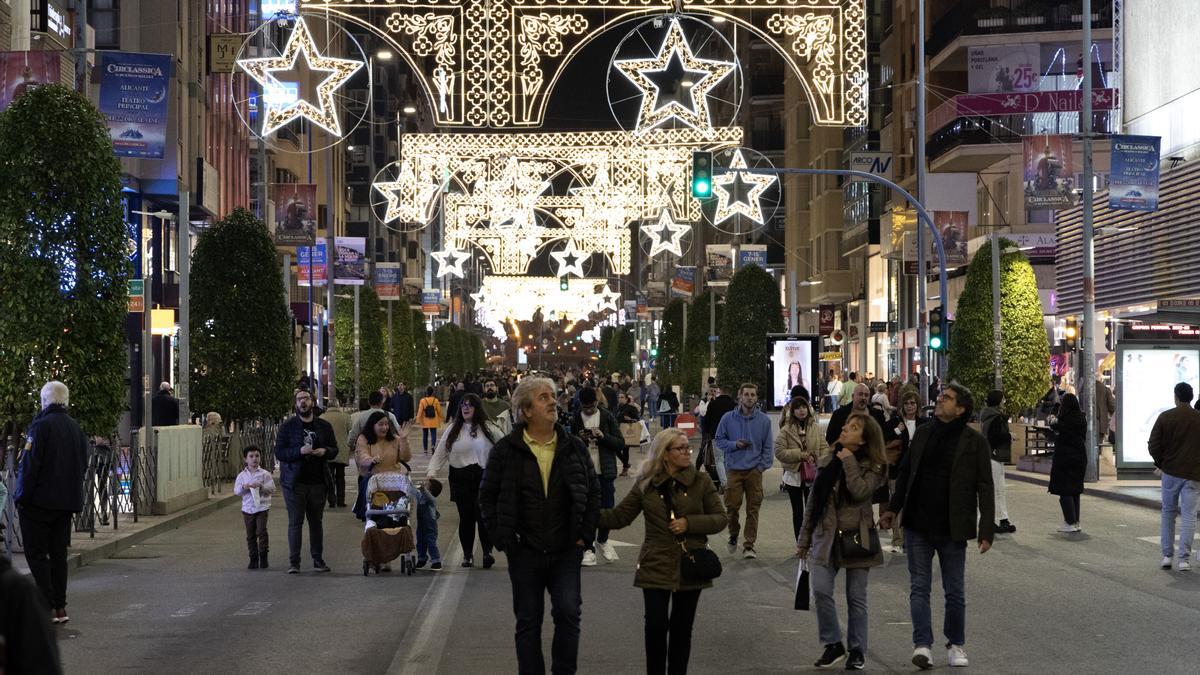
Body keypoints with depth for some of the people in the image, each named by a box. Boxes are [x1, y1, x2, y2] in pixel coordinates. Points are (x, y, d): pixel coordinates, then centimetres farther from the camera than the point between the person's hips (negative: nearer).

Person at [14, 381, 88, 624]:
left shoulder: (41, 426, -14)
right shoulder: (75, 427, 10)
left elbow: (29, 465, -16)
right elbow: (83, 465, 15)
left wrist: (21, 496, -9)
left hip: (40, 501, -7)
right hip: (67, 501, 7)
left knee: (36, 553, -1)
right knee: (58, 553, 13)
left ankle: (49, 607, -9)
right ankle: (60, 607, 14)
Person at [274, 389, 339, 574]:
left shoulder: (324, 426, 9)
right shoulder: (287, 426, 0)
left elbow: (334, 448, 16)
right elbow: (279, 452, -4)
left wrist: (325, 451, -8)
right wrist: (300, 451, -19)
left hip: (318, 481, 3)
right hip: (294, 481, -3)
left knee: (316, 521, 9)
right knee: (295, 522, -2)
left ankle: (318, 559, 17)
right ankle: (294, 561, 1)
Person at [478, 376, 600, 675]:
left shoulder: (574, 448, 3)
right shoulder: (505, 451, -3)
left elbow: (593, 492, 10)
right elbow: (488, 497, 3)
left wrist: (585, 535, 3)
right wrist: (502, 539, -3)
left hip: (566, 551, 1)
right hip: (524, 552, -1)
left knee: (568, 613, -8)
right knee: (528, 622, 7)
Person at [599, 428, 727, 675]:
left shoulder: (701, 482, 1)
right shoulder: (646, 484, 2)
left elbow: (721, 518, 2)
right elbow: (618, 517, 2)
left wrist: (689, 523, -13)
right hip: (656, 568, 0)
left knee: (682, 627, 8)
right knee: (656, 626, -7)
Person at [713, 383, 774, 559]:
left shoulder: (764, 420, 2)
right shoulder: (728, 418, 0)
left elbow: (768, 447, 7)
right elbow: (718, 440, 7)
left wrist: (762, 466, -3)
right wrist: (734, 444, -9)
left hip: (754, 470, 0)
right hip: (734, 469, 0)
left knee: (753, 509, 0)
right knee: (732, 505, -2)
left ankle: (749, 545, 6)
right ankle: (733, 535, 25)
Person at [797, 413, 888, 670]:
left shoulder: (873, 466, -3)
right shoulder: (828, 461, 9)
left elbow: (860, 491, -23)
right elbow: (813, 502, 13)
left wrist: (849, 461, -14)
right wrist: (804, 538, 12)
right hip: (826, 536, 3)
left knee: (856, 597, 4)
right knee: (821, 591, -10)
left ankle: (857, 651, 18)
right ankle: (833, 644, 7)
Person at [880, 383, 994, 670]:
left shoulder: (974, 442, -6)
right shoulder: (923, 434, 6)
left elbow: (985, 488, -7)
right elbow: (905, 473, 15)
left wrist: (986, 531, -12)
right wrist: (893, 509, 11)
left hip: (952, 528, -3)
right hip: (917, 525, 3)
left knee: (955, 591, 8)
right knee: (919, 587, 1)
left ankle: (956, 645, 23)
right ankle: (922, 645, 2)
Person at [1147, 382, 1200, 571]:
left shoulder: (1165, 417, -5)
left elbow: (1153, 445, -6)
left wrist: (1160, 463, 9)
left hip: (1170, 471, 1)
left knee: (1168, 513, 14)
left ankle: (1167, 555, 13)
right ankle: (1184, 559, -2)